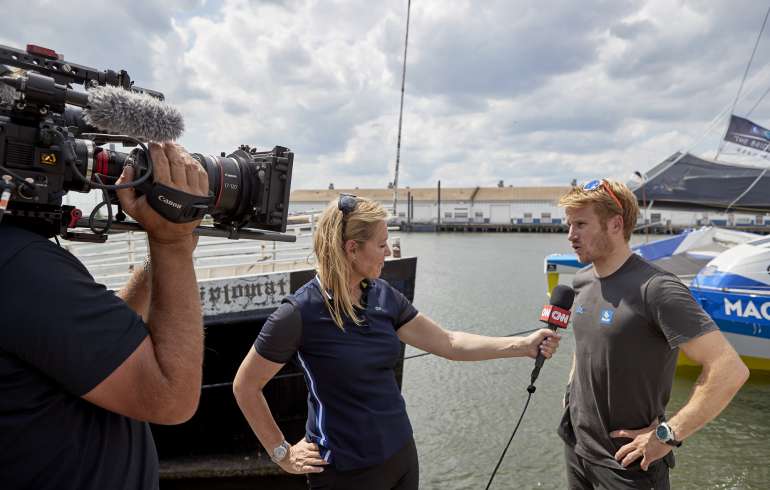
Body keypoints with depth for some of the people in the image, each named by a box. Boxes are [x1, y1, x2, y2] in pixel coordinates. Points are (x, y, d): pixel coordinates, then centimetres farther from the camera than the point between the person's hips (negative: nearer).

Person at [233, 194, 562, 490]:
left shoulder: (382, 296, -3)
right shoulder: (300, 313, -21)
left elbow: (449, 343, 3)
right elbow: (245, 387, -10)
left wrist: (524, 345, 0)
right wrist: (282, 453, -5)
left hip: (401, 455, 6)